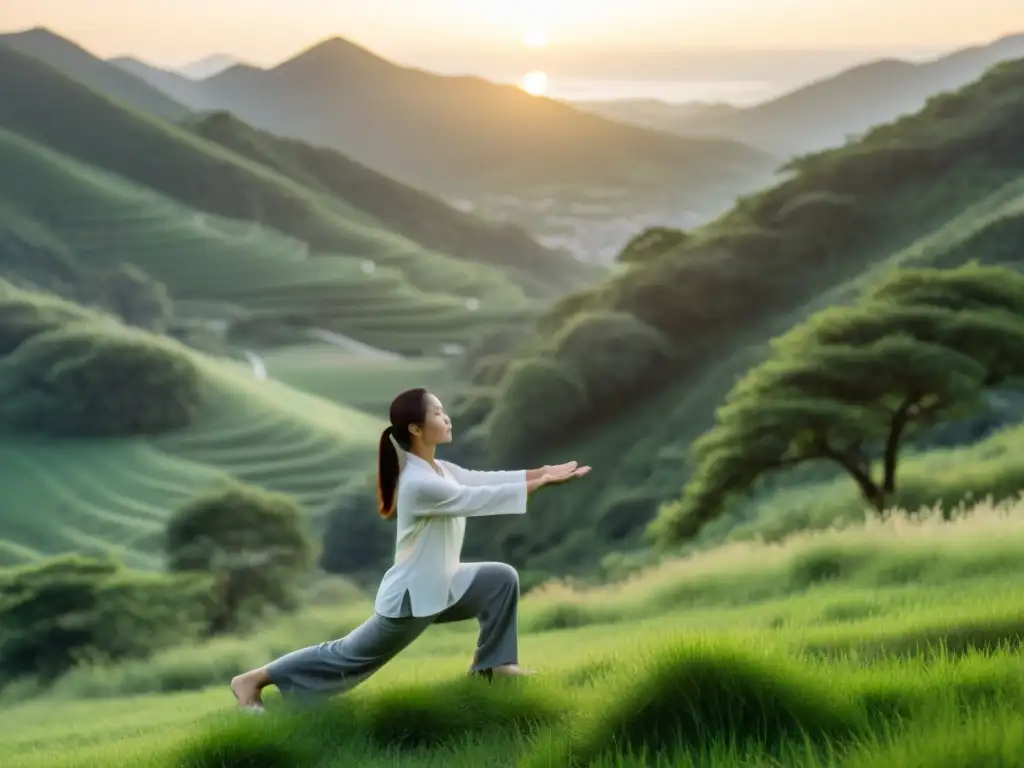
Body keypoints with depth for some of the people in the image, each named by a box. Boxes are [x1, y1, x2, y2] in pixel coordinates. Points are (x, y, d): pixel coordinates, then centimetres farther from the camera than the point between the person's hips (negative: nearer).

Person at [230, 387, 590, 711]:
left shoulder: (438, 469, 4)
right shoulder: (420, 483, -28)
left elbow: (485, 479, 2)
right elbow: (480, 498, -28)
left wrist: (543, 471, -8)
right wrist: (544, 482, -25)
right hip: (411, 596, -9)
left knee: (501, 579, 6)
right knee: (349, 657, 2)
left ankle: (492, 662, 16)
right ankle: (254, 680, 9)